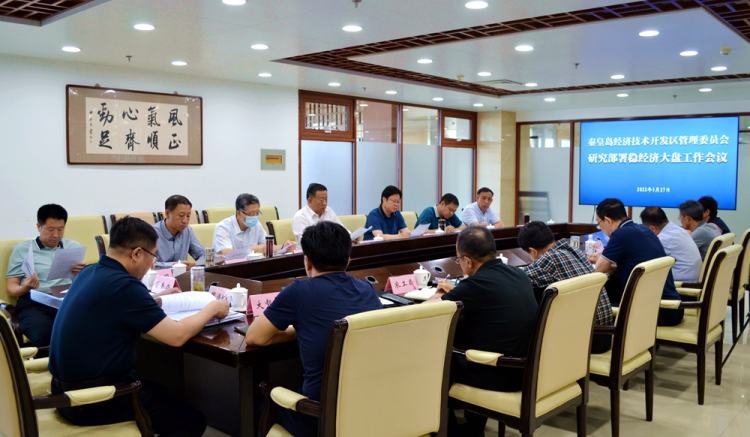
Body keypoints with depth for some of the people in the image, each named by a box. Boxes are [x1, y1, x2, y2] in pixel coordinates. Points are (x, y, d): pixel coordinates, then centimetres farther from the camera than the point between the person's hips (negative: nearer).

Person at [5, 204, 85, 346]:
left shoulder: (74, 246, 21)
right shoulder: (22, 249, 15)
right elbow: (11, 289, 11)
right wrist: (26, 287, -12)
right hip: (34, 304, -1)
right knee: (44, 333, -37)